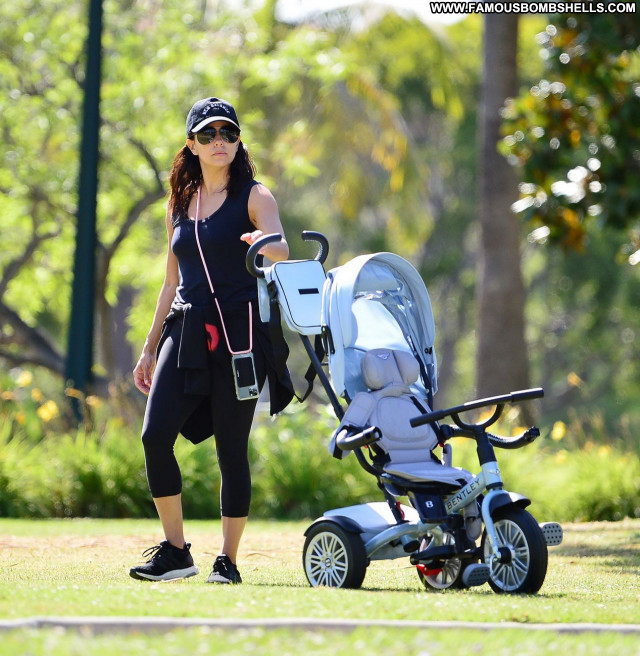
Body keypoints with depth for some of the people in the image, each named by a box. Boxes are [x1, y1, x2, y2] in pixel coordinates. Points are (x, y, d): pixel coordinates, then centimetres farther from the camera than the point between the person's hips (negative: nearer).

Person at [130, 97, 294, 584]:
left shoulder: (253, 197, 2)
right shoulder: (180, 204, 17)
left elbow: (281, 249, -17)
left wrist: (265, 246, -42)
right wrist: (150, 347, 21)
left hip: (238, 331, -4)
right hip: (186, 331, 4)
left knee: (231, 449, -4)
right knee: (155, 436, -11)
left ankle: (229, 560, 5)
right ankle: (175, 551, -1)